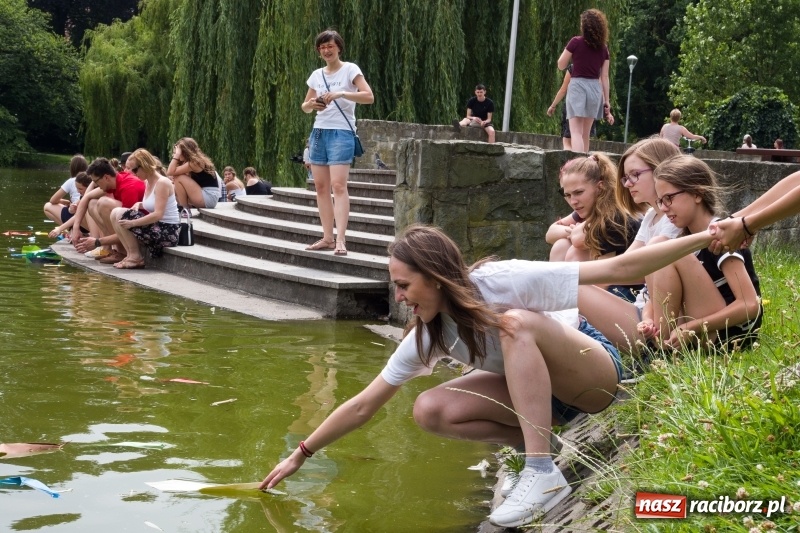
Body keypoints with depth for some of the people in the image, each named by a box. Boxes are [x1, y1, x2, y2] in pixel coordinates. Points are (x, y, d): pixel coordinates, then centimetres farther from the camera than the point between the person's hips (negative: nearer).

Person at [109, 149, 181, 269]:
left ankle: (136, 258, -8)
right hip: (157, 228, 10)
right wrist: (139, 204, 2)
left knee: (121, 215, -17)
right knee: (115, 213, 5)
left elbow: (158, 214, -23)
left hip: (168, 231, -10)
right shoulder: (148, 182, 11)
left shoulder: (162, 183, -16)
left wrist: (133, 223, -26)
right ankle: (130, 254, -1)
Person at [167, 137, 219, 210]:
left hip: (209, 197, -10)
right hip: (203, 194, 10)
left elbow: (170, 172, -18)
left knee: (179, 178, -13)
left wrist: (176, 155, -13)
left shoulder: (195, 162, -14)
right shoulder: (195, 160, 15)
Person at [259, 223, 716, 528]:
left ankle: (544, 472, -37)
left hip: (597, 371, -6)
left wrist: (701, 239, -27)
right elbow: (364, 406, -2)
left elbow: (618, 270, -24)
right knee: (431, 411, -14)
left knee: (516, 323, -35)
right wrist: (301, 455, 0)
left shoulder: (504, 281, -26)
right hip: (542, 392, 6)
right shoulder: (429, 335, -9)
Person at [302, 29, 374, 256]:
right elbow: (305, 106, 19)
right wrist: (311, 104, -5)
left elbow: (369, 96, -14)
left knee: (338, 185, -15)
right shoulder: (317, 75, 13)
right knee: (321, 186, 5)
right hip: (319, 132, 6)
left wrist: (341, 94, -25)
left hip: (342, 132, -6)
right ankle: (327, 237, 11)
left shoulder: (350, 70, -2)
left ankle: (340, 240, -19)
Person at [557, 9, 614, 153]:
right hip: (595, 89, 5)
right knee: (585, 134, 15)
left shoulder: (576, 42, -5)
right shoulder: (603, 48, 7)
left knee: (576, 132, -10)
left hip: (577, 86, -4)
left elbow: (561, 65, 3)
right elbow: (604, 77, 5)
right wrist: (606, 102, 7)